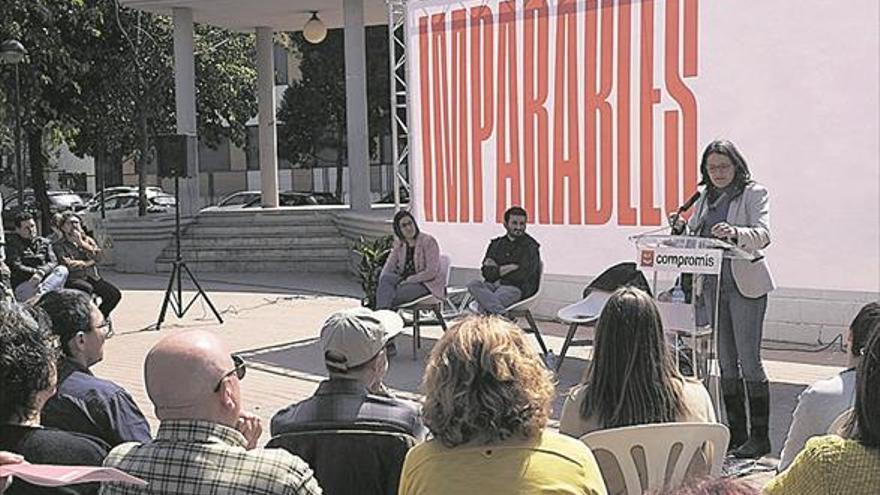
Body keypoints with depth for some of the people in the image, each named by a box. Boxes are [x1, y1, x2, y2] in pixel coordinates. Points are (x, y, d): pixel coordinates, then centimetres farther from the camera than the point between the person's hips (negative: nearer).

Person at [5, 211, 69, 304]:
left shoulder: (44, 242, 20)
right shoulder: (13, 243, 10)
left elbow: (53, 262, 5)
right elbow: (15, 267, -3)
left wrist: (41, 272, -16)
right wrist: (36, 271, -8)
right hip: (23, 285, -4)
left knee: (62, 270, -29)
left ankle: (40, 293, -50)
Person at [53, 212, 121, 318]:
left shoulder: (88, 240, 18)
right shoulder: (59, 246, 4)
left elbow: (97, 255, -1)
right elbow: (68, 265, -11)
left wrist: (81, 243, -10)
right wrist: (88, 262, -8)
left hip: (92, 276, 5)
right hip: (73, 278, -5)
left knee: (115, 294, -14)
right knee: (87, 288, -38)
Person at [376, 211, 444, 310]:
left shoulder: (428, 241, -11)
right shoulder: (399, 243, 9)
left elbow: (431, 272, -17)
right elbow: (389, 265, 6)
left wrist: (408, 280, -20)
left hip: (428, 284, -6)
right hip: (406, 280, 6)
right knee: (385, 278, -26)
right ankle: (382, 311, -43)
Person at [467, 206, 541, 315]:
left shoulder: (530, 246, 2)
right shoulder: (496, 244, 17)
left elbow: (522, 275, -11)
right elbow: (487, 273, 5)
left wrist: (497, 269, -2)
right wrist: (509, 267, -9)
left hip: (517, 288, -5)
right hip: (495, 286, 5)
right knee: (473, 285, -28)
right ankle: (502, 314, -43)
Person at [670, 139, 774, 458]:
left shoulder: (754, 193, -1)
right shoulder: (705, 198, 16)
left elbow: (762, 235, -16)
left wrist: (735, 232, -35)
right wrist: (680, 228, -5)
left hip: (745, 284, -6)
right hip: (712, 283, 6)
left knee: (749, 358, -7)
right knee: (726, 360, 9)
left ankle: (759, 435, 1)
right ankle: (735, 432, 18)